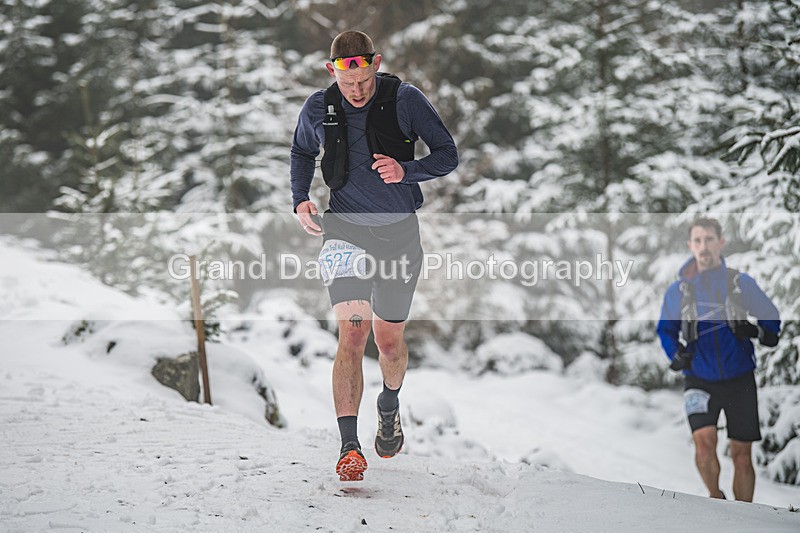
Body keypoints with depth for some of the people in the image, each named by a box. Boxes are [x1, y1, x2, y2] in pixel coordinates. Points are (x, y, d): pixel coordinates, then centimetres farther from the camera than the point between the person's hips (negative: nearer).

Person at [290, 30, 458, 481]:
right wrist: (301, 199, 0)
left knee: (389, 339, 11)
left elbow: (448, 155, -5)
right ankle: (350, 447, -19)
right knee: (352, 334, -16)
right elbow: (302, 153, 17)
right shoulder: (318, 109, -4)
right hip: (345, 231, 0)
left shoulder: (405, 99, -11)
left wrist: (406, 171, -24)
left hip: (400, 232, 0)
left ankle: (390, 406, 45)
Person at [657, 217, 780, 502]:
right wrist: (676, 355, -5)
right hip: (699, 380, 0)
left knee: (742, 454, 2)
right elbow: (666, 330, 14)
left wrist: (757, 332, -14)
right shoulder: (678, 290, 1)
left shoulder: (742, 283, -1)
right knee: (704, 439, -21)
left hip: (740, 380, 0)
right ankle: (716, 499, 3)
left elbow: (772, 319, 7)